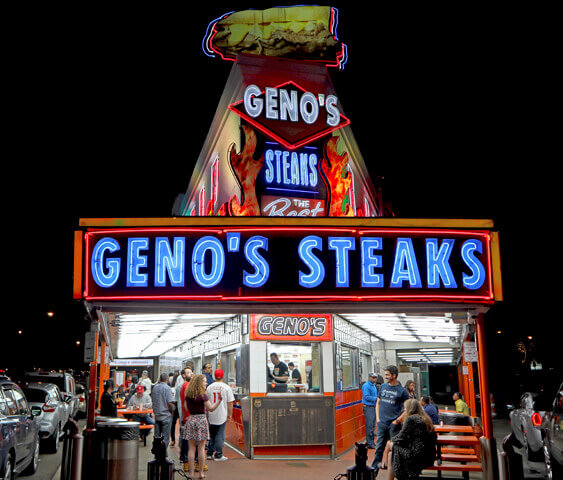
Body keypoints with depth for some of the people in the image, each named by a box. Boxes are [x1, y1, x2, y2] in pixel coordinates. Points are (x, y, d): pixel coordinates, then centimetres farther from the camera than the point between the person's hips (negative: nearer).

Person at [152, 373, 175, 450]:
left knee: (157, 436, 15)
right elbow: (170, 403, -19)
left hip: (157, 415, 6)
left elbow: (153, 401, 14)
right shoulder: (167, 388, -14)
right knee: (165, 436, 2)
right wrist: (172, 412, -3)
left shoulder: (155, 387, 5)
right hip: (166, 415, -6)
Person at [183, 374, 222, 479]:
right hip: (201, 419, -4)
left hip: (191, 420, 4)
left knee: (191, 447, 7)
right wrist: (219, 400, -17)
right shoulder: (203, 395, -10)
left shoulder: (188, 395, 4)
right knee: (201, 448, 3)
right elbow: (211, 408, -13)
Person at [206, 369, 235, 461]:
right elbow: (230, 402, -6)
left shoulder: (209, 387, 3)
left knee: (212, 435, 16)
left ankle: (209, 454, 20)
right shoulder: (226, 387, -6)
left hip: (211, 415, 3)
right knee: (220, 435, 1)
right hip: (222, 415, -3)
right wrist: (230, 414, 4)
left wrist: (207, 414, 20)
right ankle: (218, 455, 3)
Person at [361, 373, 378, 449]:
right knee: (369, 426, -8)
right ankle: (369, 443, -5)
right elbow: (366, 397, -20)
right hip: (368, 407, -9)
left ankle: (371, 441, 20)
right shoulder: (366, 386, -12)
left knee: (372, 425, 13)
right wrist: (376, 399, -20)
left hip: (373, 407, 9)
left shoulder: (373, 385, 17)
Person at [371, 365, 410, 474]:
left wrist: (397, 421, -9)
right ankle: (374, 470, 12)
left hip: (393, 425, -3)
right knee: (379, 448, 7)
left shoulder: (402, 391, -4)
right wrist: (377, 418, 6)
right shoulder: (382, 387, 10)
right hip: (381, 423, 3)